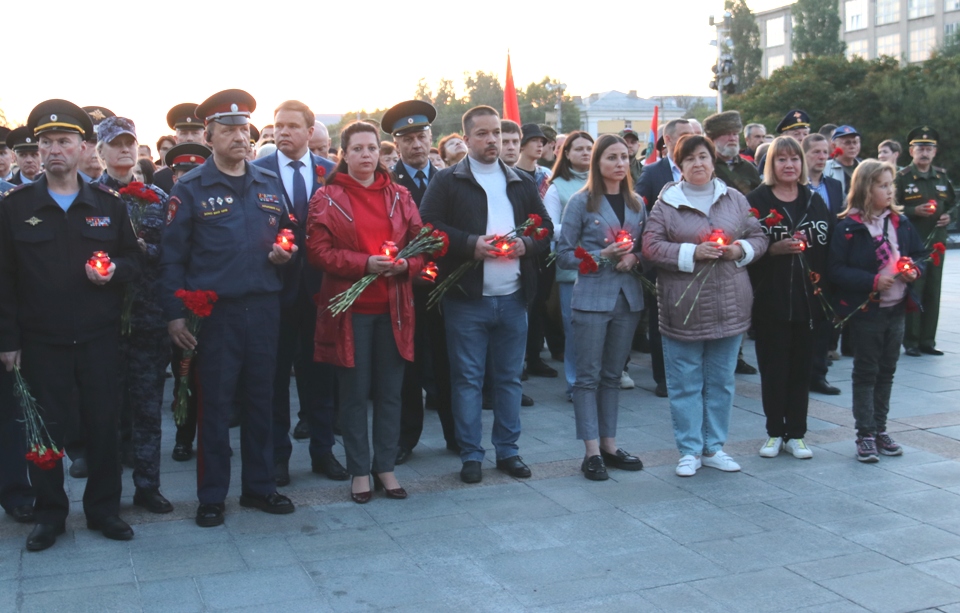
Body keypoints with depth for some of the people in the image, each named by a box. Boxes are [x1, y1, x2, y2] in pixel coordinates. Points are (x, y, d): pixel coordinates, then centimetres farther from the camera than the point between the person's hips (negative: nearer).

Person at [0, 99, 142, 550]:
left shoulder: (108, 204, 6)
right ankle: (49, 513, 22)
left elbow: (133, 259, 11)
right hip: (41, 340, -1)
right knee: (47, 427, 6)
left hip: (99, 338, 1)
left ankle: (104, 509, 22)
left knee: (103, 423, 7)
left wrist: (116, 271, -12)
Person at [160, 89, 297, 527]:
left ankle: (259, 486, 23)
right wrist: (174, 314, -8)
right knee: (215, 404, 2)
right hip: (214, 311, -4)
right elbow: (172, 257, -2)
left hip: (264, 309, 4)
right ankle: (211, 496, 14)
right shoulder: (190, 189, -1)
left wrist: (285, 253, -2)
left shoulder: (270, 185, 11)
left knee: (261, 400, 10)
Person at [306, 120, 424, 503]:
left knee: (390, 391, 6)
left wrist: (406, 264, -11)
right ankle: (359, 471, 15)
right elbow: (318, 250, -5)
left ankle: (385, 467, 19)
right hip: (349, 308, -2)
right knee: (355, 392, 4)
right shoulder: (326, 199, 1)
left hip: (393, 306, 3)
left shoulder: (400, 197, 10)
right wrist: (364, 264, -18)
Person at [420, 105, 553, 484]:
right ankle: (470, 454, 13)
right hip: (467, 299, -4)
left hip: (513, 298, 4)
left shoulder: (521, 183, 13)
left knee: (510, 378, 11)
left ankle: (508, 450, 22)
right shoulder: (448, 182, 0)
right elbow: (429, 226, -10)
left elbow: (545, 226, 14)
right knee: (467, 378, 3)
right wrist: (470, 244, -20)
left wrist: (527, 244, -7)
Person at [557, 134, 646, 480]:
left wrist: (633, 258, -7)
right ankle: (592, 452, 3)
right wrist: (603, 255, -17)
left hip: (628, 298, 5)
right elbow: (564, 255, -5)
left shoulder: (636, 204, 10)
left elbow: (645, 248, 15)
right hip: (592, 298, -5)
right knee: (589, 376, -1)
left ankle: (609, 445, 20)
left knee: (613, 375, 12)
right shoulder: (581, 202, -4)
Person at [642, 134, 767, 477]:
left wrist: (741, 249, -8)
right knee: (686, 383, 3)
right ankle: (690, 451, 14)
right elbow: (651, 246, -7)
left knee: (721, 381, 11)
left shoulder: (735, 200, 9)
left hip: (729, 306, 3)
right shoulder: (666, 203, 0)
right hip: (684, 307, -3)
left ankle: (714, 448, 23)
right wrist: (692, 253, -17)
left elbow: (758, 238, 13)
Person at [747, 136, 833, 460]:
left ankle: (795, 434, 18)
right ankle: (775, 432, 17)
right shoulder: (757, 200, -2)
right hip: (770, 300, -3)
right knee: (773, 368, 4)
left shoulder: (815, 201, 10)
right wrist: (775, 249, -21)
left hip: (807, 299, 3)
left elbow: (830, 247, 9)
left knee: (801, 368, 8)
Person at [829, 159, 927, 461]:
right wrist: (872, 281, -23)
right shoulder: (848, 227, -12)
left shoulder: (900, 221, 6)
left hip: (896, 309, 6)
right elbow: (836, 270, -16)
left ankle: (879, 429, 24)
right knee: (866, 373, 2)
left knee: (886, 371, 13)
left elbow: (920, 253, 14)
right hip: (865, 310, -5)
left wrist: (916, 270, -7)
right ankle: (865, 435, 9)